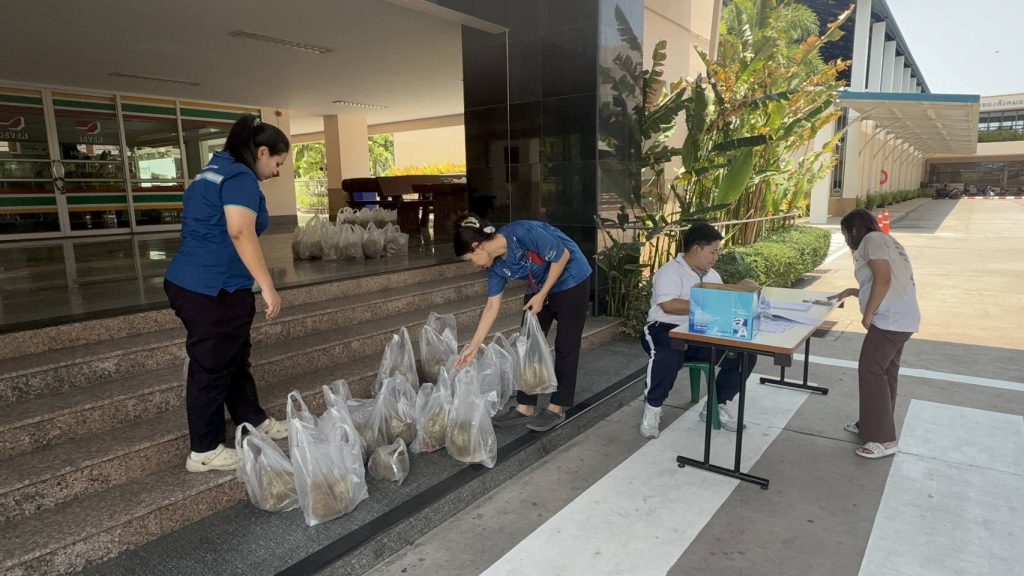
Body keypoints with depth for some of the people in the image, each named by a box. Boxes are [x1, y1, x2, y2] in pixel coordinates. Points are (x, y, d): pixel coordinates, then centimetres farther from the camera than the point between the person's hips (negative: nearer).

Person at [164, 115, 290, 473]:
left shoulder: (213, 171, 19)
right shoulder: (240, 177, -13)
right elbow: (240, 232, -26)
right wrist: (268, 287, -25)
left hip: (189, 282, 10)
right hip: (213, 290, -10)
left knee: (234, 357, 19)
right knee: (213, 366, 1)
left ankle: (254, 423, 34)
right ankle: (204, 452, 14)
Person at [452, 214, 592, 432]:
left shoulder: (522, 233, -31)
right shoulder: (496, 266, -9)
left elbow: (562, 256, -23)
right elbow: (492, 306, -5)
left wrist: (542, 295, -19)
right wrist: (473, 346, -7)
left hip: (571, 281, -7)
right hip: (538, 289, 7)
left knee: (565, 346, 0)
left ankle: (557, 408, 10)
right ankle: (525, 407, 13)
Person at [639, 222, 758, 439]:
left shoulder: (713, 276, 19)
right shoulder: (670, 272, -8)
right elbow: (668, 305, -24)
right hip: (667, 330, -7)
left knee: (746, 354, -9)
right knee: (668, 357, -41)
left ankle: (715, 404, 10)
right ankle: (653, 407, -13)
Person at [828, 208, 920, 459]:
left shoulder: (872, 240, -7)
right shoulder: (883, 241, 23)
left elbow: (884, 279, -21)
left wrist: (867, 314, -15)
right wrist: (852, 292, 29)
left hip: (890, 320, -10)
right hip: (901, 319, 10)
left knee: (871, 372, -7)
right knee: (884, 373, 15)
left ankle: (884, 439, -2)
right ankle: (871, 424, 26)